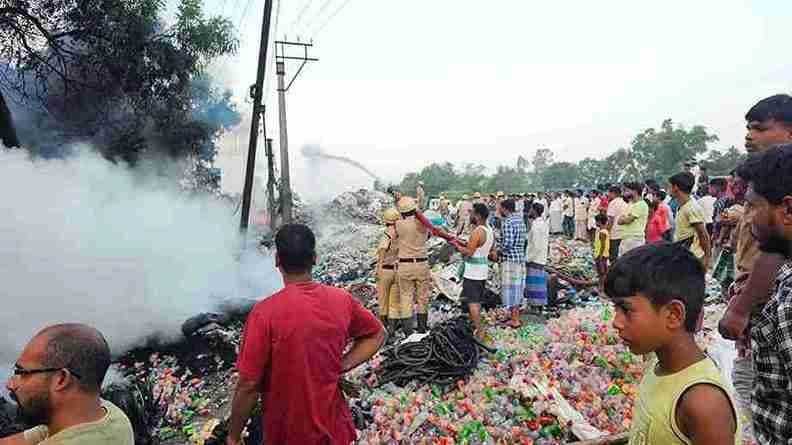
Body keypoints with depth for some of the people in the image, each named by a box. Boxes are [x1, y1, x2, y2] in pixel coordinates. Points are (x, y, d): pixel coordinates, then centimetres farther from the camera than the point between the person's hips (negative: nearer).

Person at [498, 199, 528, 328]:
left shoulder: (508, 222, -18)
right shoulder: (520, 219, 10)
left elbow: (507, 243, -25)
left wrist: (497, 251, -7)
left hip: (510, 260, -9)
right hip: (520, 258, 9)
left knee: (510, 289, 0)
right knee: (516, 288, 17)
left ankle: (515, 320, 5)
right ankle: (516, 317, 26)